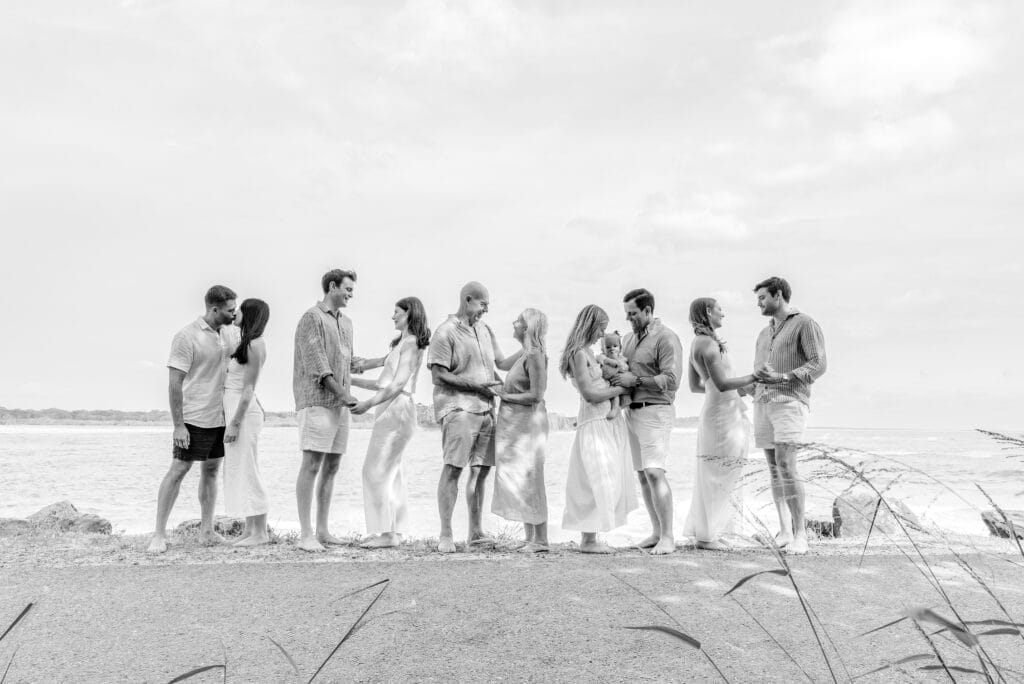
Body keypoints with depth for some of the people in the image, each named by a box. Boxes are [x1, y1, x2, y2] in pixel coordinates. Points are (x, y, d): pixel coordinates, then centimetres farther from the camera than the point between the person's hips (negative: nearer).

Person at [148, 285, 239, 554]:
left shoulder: (230, 333, 6)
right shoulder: (187, 337, -14)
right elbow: (175, 384, -15)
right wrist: (178, 425, -18)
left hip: (222, 416, 6)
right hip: (196, 418, -6)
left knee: (211, 470, 12)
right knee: (177, 471, -3)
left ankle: (207, 529, 21)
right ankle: (159, 534, 5)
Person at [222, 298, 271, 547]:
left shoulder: (255, 345, -13)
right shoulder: (245, 342, 15)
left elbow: (248, 388, -17)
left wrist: (234, 423, -19)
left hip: (243, 412, -10)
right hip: (235, 411, 10)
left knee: (246, 471, -4)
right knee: (240, 471, 12)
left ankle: (260, 533, 3)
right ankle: (250, 529, 19)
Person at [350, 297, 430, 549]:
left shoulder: (410, 344, -9)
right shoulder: (401, 344, 21)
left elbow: (398, 384, -18)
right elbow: (384, 383, 21)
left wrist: (368, 403, -24)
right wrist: (351, 380, 20)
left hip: (396, 408, -10)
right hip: (390, 409, 10)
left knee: (375, 470, -10)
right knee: (390, 471, 10)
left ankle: (387, 533, -8)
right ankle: (395, 530, 14)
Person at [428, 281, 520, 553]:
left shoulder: (484, 330, 18)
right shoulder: (445, 332, -5)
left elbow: (501, 362, 19)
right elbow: (439, 375, -10)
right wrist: (476, 385, -11)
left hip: (485, 407, 7)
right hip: (457, 407, -7)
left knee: (481, 469, 8)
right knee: (453, 468, -8)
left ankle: (476, 531, 17)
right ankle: (445, 534, -1)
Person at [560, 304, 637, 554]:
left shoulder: (587, 351, 14)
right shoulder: (578, 353, -15)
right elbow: (590, 393, -18)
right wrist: (622, 389, -9)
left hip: (608, 420, 10)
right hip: (595, 423, -10)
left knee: (607, 481, 12)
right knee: (598, 480, -6)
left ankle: (589, 537, 18)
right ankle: (588, 540, 1)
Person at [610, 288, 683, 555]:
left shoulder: (666, 338, -10)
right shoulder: (630, 337, 15)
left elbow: (671, 380, -18)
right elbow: (624, 370, 22)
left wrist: (636, 379, -19)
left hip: (655, 411, -8)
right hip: (632, 411, 8)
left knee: (655, 472, -14)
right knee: (642, 475, 8)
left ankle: (668, 536, -7)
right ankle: (656, 532, 16)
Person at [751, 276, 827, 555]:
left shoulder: (805, 324, 1)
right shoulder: (765, 333, 24)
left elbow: (819, 364, -9)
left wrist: (783, 378, -20)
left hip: (790, 401, -7)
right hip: (763, 403, 7)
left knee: (786, 466, -18)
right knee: (774, 468, 4)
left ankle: (800, 534, -12)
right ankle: (784, 530, 10)